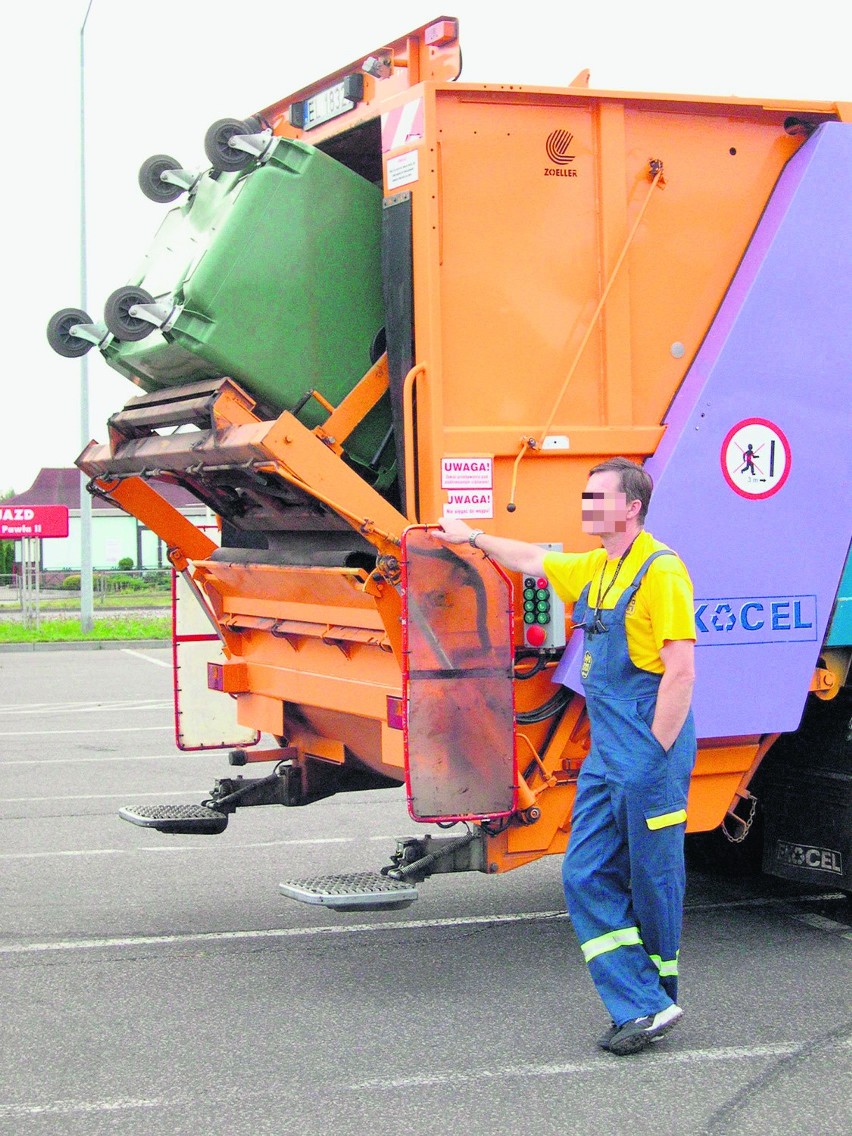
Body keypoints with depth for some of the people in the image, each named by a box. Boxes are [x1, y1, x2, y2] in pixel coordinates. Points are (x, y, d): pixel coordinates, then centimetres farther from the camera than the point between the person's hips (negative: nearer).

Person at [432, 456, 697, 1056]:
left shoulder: (660, 571, -13)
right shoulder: (594, 570, 14)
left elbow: (681, 671, -17)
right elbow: (532, 560, 33)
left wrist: (656, 755, -18)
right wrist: (473, 537, 43)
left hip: (650, 755, -9)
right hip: (605, 756, 9)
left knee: (654, 882, 3)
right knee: (586, 877, 3)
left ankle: (656, 1000, 19)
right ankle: (641, 1006, 5)